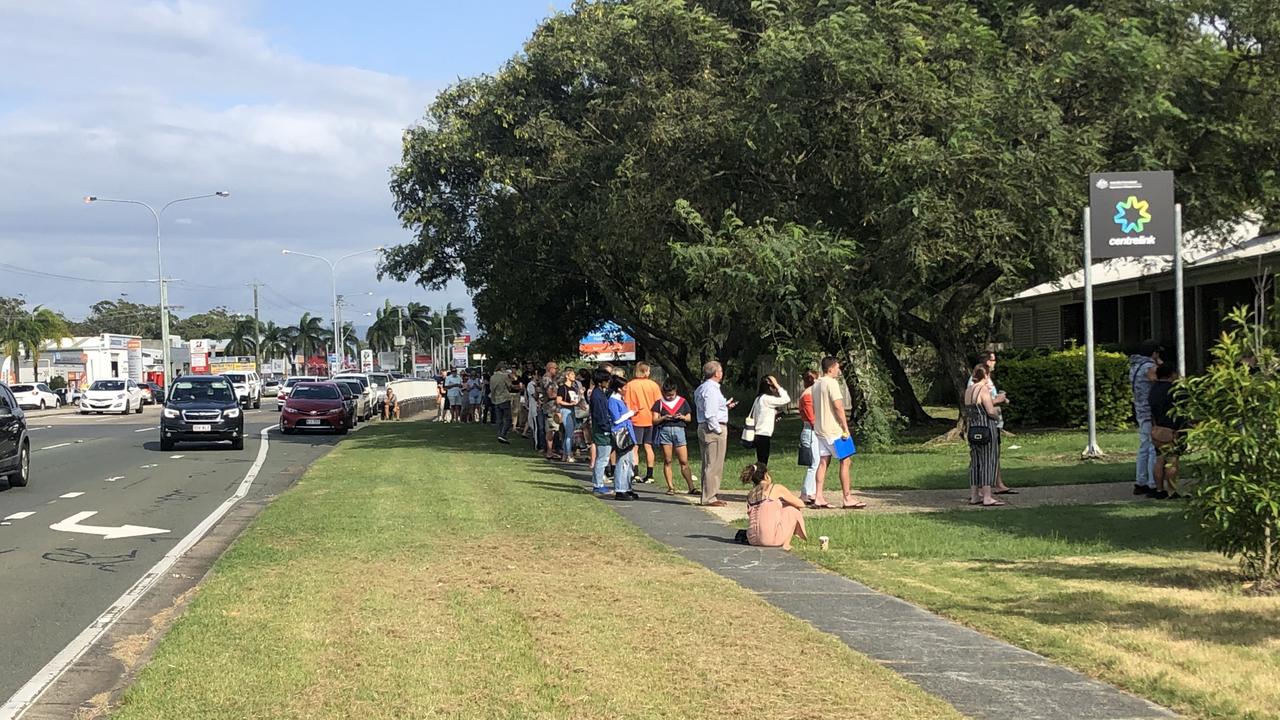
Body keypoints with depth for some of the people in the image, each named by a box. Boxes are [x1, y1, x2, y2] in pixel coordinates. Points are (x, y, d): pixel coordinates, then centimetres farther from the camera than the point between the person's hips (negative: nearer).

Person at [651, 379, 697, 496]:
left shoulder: (682, 402, 11)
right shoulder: (659, 403, 6)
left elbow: (689, 418, 16)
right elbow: (654, 420, 3)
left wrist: (682, 417, -5)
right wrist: (663, 418, -14)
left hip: (679, 430, 0)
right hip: (665, 430, 0)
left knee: (684, 462, -2)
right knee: (667, 461, 2)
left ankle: (691, 487, -1)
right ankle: (670, 487, 6)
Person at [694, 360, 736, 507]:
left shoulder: (702, 388, 15)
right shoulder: (711, 389, -17)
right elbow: (710, 414, -23)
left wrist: (725, 406, 20)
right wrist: (718, 430, -18)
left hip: (703, 428, 11)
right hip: (713, 429, -11)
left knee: (708, 464, 16)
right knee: (714, 465, -7)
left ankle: (710, 496, 23)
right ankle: (710, 498, -5)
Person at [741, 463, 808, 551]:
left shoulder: (750, 494, 14)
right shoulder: (776, 488, 0)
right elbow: (800, 504, 8)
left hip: (752, 539, 7)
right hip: (770, 538, -7)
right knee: (793, 510, 16)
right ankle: (786, 544, 12)